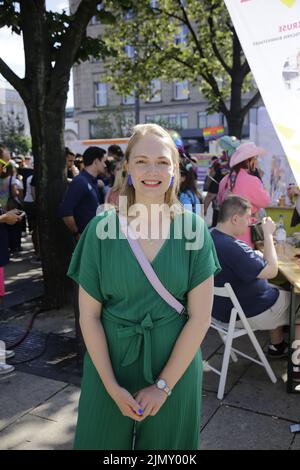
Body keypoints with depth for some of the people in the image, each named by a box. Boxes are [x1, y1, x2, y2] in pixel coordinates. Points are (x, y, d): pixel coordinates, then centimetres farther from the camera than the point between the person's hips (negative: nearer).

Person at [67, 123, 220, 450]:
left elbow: (200, 318, -9)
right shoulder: (102, 228, -9)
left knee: (165, 440, 19)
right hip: (110, 364, 0)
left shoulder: (193, 228, -9)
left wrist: (163, 385, -10)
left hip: (175, 366, 0)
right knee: (103, 439, 18)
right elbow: (89, 316, -6)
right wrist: (112, 386, -10)